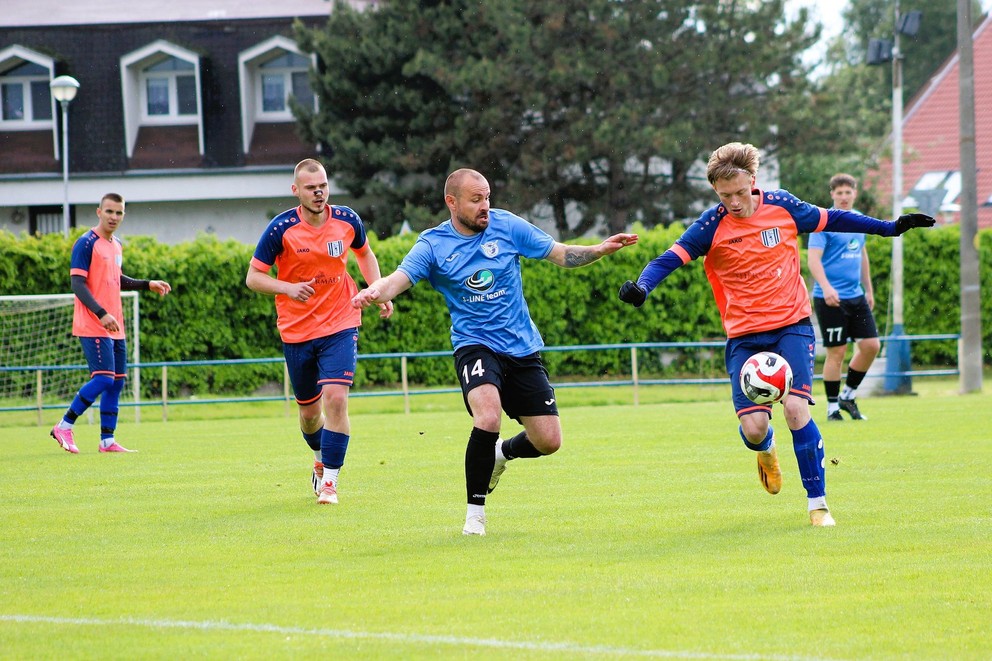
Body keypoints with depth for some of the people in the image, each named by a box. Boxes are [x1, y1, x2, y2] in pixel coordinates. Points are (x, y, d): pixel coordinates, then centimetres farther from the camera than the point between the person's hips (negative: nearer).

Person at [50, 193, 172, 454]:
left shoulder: (117, 245, 15)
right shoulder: (86, 243, -11)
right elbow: (77, 283, -17)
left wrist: (148, 284, 18)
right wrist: (101, 314, -26)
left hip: (115, 327, 8)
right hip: (92, 326, -8)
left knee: (117, 381, 6)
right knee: (104, 378, -15)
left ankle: (107, 440, 12)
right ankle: (64, 427, -5)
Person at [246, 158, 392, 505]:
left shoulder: (347, 220, -4)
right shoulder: (281, 229, -12)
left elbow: (365, 254, 17)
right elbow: (253, 276, -8)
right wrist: (288, 288, -26)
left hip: (340, 325, 0)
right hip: (296, 331, 0)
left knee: (335, 398, -18)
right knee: (309, 411, 10)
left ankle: (330, 480, -10)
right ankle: (321, 461, 41)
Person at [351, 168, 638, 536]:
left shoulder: (507, 226, -1)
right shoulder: (434, 244, -6)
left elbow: (561, 255, 4)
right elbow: (399, 278, -20)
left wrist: (600, 250, -14)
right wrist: (376, 292, -43)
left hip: (523, 349, 3)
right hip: (475, 346, -3)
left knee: (548, 440, -1)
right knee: (488, 417, -32)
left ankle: (503, 452, 36)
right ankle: (475, 512, -17)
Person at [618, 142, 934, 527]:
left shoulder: (781, 206, -1)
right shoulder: (713, 225, -7)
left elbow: (830, 220, 14)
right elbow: (670, 259, -13)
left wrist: (890, 228, 18)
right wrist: (641, 287, -33)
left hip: (792, 325, 0)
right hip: (744, 336, 0)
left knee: (795, 407, -20)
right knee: (753, 428, -11)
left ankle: (817, 502, -8)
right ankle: (766, 450, 30)